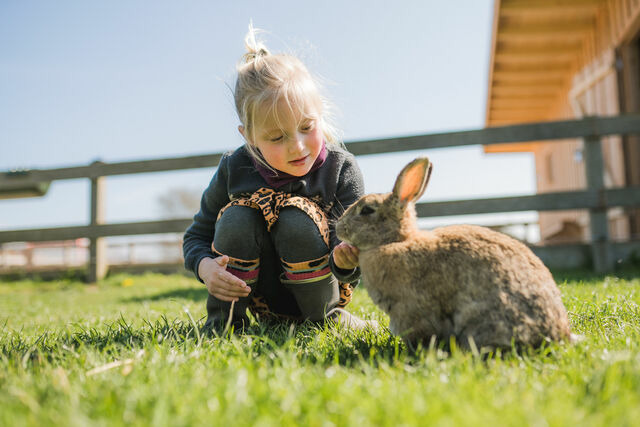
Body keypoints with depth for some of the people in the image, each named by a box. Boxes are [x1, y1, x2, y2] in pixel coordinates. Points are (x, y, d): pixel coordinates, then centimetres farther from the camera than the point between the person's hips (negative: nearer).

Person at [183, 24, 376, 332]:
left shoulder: (340, 169, -17)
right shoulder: (235, 169, -12)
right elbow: (197, 235, -1)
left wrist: (344, 261, -44)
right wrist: (205, 266, -24)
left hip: (316, 290, -1)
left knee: (297, 222, -31)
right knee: (236, 217, -26)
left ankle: (325, 316, -8)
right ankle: (224, 319, -9)